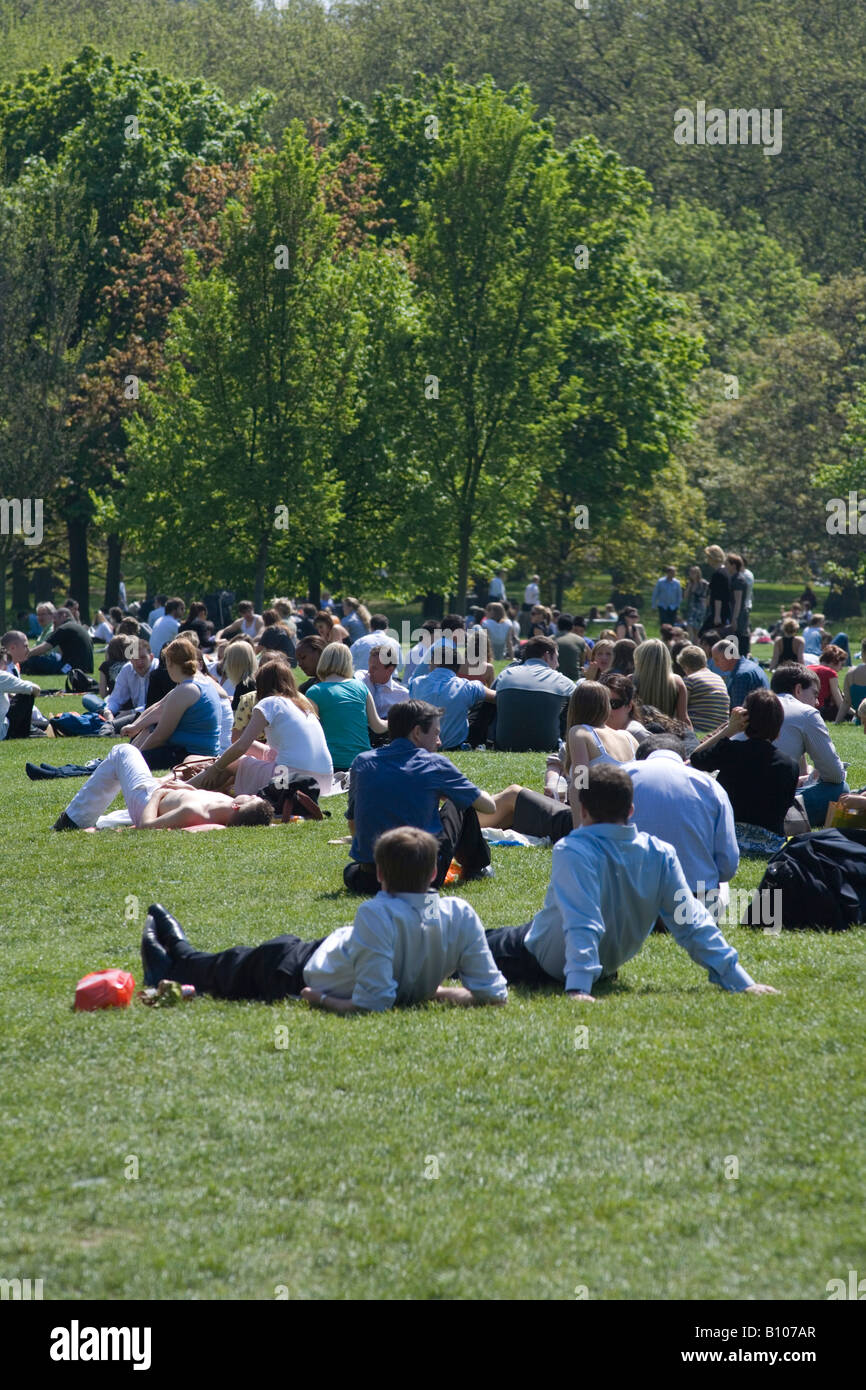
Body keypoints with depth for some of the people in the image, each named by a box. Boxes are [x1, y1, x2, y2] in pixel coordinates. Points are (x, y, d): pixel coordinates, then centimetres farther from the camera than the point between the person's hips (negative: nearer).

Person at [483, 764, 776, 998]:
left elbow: (581, 923, -43)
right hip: (608, 966, 6)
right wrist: (740, 981, -14)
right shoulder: (660, 855, -16)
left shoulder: (572, 852, -33)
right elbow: (692, 923, -17)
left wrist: (578, 987, -49)